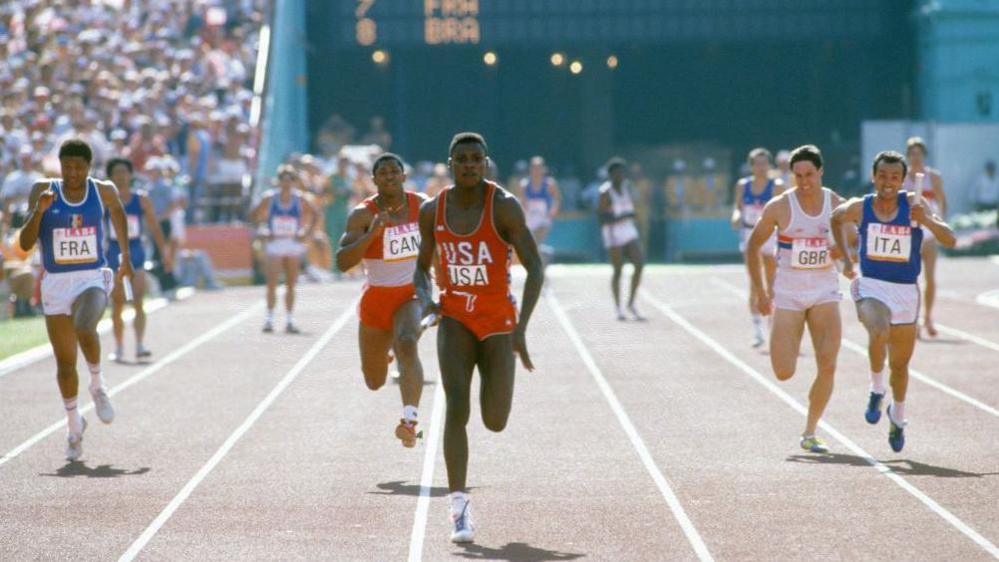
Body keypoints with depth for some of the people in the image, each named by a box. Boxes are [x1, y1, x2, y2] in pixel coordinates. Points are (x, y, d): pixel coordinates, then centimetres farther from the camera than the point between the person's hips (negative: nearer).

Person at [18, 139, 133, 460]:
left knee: (84, 327, -33)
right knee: (65, 362, 6)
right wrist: (39, 211, -23)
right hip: (56, 283, 1)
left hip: (93, 278, -1)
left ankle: (97, 383, -7)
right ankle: (74, 426, 26)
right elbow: (25, 244, -8)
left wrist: (125, 255, 27)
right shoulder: (44, 192, -4)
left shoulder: (104, 192, -1)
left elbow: (117, 211, 23)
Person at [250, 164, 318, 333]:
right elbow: (256, 215, 5)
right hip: (274, 244, -1)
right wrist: (263, 231, -5)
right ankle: (269, 318, 1)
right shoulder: (270, 198, -3)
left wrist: (308, 232, 2)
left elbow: (314, 213, 12)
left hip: (293, 244, 1)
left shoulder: (299, 199, 0)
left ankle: (289, 320, 11)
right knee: (272, 284, -4)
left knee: (291, 285, 5)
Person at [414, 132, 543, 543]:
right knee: (456, 407, -19)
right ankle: (459, 507, -18)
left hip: (498, 320, -1)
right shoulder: (432, 211, -3)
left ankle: (495, 380, 42)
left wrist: (521, 327, -27)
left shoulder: (504, 206, -16)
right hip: (454, 318, 1)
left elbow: (535, 268, -18)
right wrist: (425, 300, -9)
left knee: (495, 423, 2)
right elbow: (423, 266, 13)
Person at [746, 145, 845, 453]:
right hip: (788, 292, -2)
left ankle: (810, 433, 3)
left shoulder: (837, 205, -2)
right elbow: (753, 246, 3)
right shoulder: (779, 207, -8)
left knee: (828, 366, -11)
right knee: (784, 373, -6)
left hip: (825, 292, 2)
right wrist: (760, 291, 1)